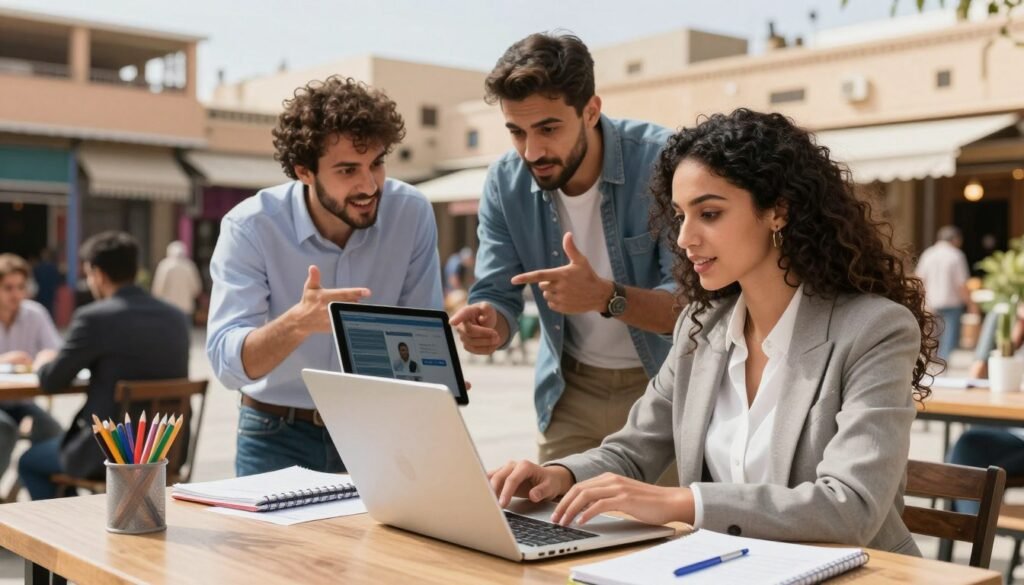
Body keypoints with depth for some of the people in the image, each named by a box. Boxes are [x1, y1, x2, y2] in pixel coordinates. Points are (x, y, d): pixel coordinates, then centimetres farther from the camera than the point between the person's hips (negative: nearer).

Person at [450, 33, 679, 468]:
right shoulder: (505, 182, -9)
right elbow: (497, 297, -6)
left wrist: (605, 297, -42)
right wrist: (488, 322, -30)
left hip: (667, 385, -3)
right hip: (570, 390, 3)